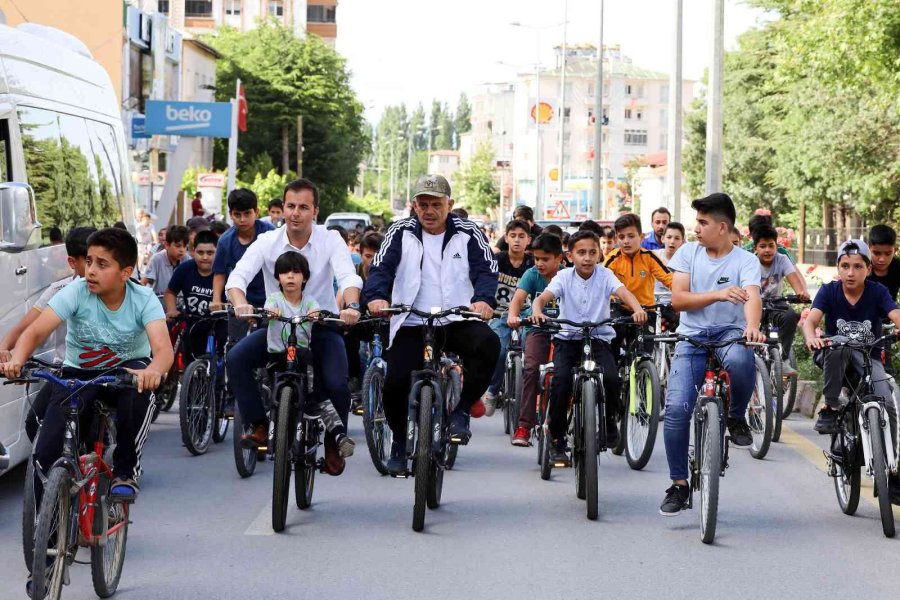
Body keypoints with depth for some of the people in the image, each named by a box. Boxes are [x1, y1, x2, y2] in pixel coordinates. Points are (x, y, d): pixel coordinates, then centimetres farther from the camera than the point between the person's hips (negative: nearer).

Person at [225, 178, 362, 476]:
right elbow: (238, 275, -19)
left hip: (322, 326, -1)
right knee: (236, 359, -24)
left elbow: (348, 276, -22)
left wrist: (351, 305, -45)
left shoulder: (330, 240, -7)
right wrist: (240, 302, -42)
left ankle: (333, 441, 4)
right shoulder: (267, 242, -6)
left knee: (336, 384, -25)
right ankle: (259, 426, -10)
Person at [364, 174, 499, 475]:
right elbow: (381, 267, -5)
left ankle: (462, 411, -11)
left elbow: (486, 269, -5)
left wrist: (484, 299, -27)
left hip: (458, 322, 0)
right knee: (395, 383, -17)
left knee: (488, 344, -31)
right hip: (412, 324, 0)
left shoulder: (467, 233, 5)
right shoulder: (401, 233, 6)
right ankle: (399, 443, 12)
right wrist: (376, 297, -27)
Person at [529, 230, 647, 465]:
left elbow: (623, 292, -20)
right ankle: (557, 441, -8)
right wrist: (537, 312, -41)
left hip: (598, 337, 0)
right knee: (561, 381, -24)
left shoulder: (604, 275, -3)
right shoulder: (564, 277, -3)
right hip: (567, 337, 0)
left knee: (611, 379, -24)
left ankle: (608, 420, 9)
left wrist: (637, 309, -42)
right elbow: (543, 297, -17)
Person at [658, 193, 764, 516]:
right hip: (692, 337, 2)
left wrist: (752, 327, -42)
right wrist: (718, 295, -18)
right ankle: (679, 483, -1)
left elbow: (752, 297, -21)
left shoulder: (746, 260, -3)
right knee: (677, 407, -16)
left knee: (740, 360, -40)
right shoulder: (688, 253, 5)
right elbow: (678, 299, -4)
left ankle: (737, 417, -8)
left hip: (729, 333, -2)